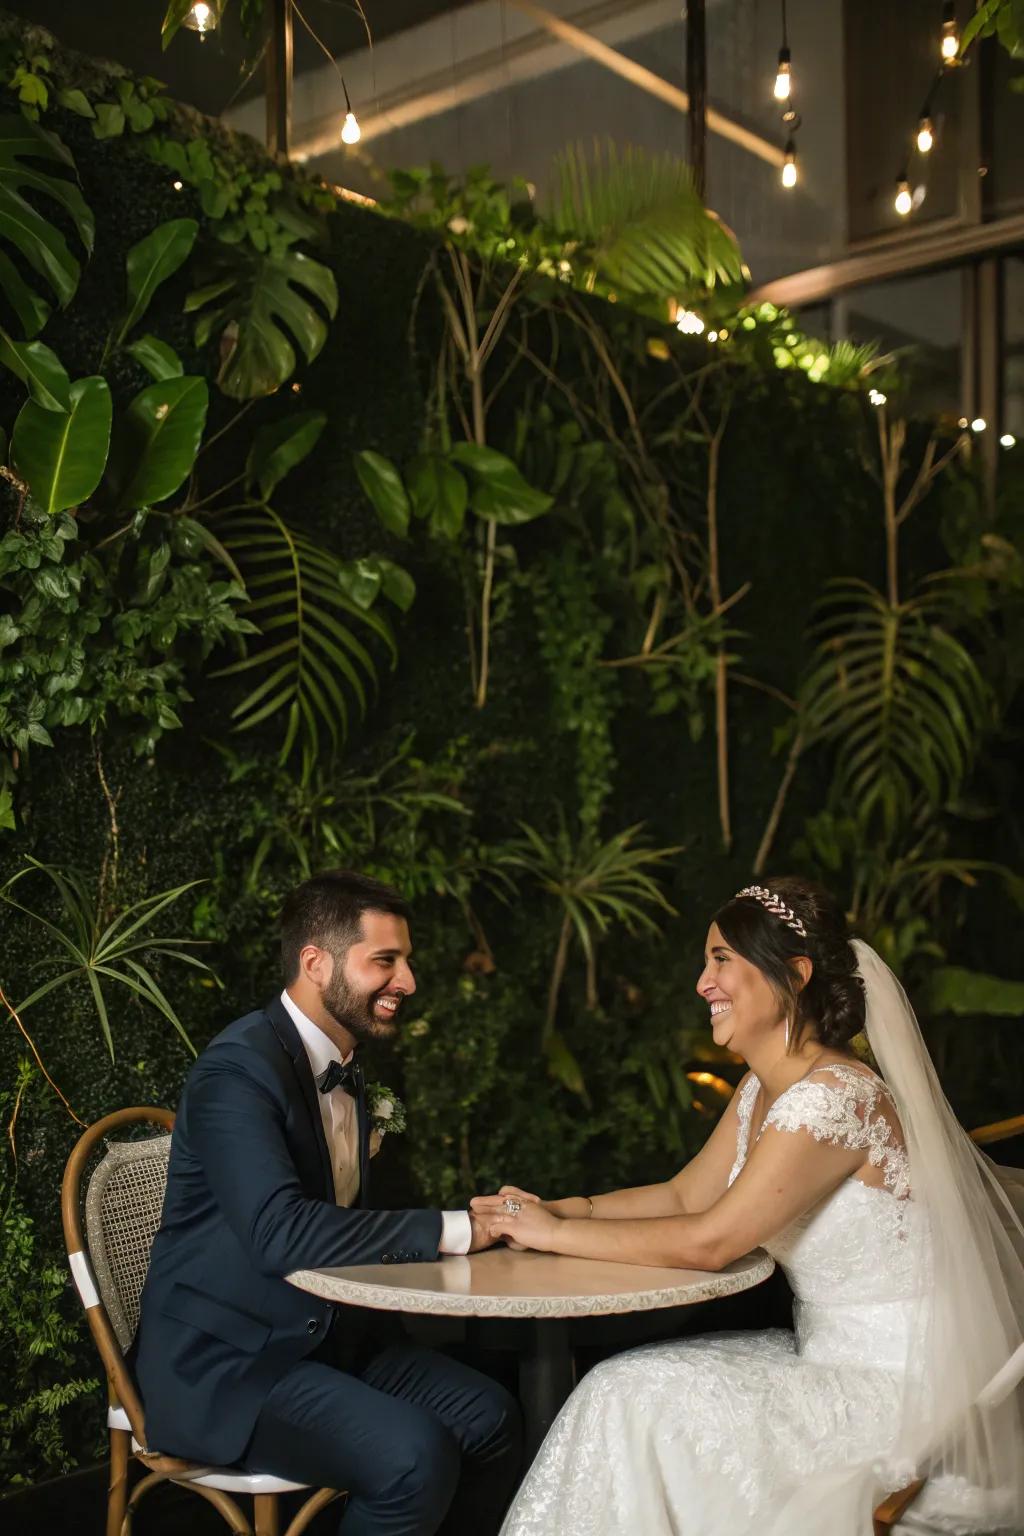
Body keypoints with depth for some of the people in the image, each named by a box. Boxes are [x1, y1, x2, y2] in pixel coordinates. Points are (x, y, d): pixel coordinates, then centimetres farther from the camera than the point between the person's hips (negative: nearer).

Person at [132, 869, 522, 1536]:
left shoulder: (347, 1067, 10)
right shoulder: (239, 1069, -20)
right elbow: (280, 1232, -31)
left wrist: (471, 1221, -2)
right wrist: (448, 1230, -25)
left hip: (324, 1333, 9)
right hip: (225, 1363, -9)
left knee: (489, 1416, -4)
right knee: (416, 1454, -24)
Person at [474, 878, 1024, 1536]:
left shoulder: (836, 1096, -24)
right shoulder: (763, 1088, 7)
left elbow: (708, 1241, -22)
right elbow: (686, 1195, 12)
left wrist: (557, 1233, -13)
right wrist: (557, 1209, -2)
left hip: (907, 1392, -8)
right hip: (833, 1357, 8)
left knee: (643, 1398, -13)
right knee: (627, 1382, -2)